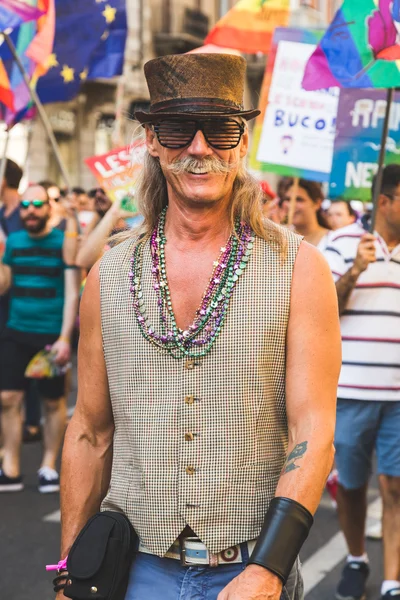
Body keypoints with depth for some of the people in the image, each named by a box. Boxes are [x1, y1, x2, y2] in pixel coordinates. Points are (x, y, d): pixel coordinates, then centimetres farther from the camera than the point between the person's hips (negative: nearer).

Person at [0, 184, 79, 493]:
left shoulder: (63, 242, -5)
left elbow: (72, 293, -9)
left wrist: (65, 338, -15)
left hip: (51, 335, -4)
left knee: (54, 401, 6)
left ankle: (49, 467, 21)